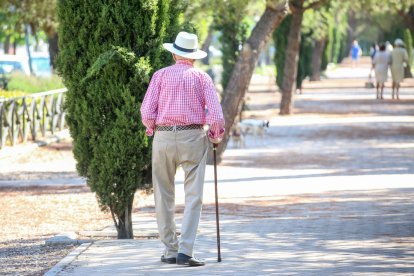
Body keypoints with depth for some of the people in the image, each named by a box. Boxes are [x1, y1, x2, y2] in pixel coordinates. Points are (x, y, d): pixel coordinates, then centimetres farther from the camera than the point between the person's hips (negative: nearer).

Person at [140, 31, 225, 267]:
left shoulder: (161, 75, 5)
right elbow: (215, 114, -5)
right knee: (193, 197, -2)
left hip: (164, 137, 1)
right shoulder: (202, 78, 4)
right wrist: (216, 136, 12)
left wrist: (151, 129, 17)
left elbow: (147, 111, -2)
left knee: (164, 197, 12)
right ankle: (185, 250, -14)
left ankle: (170, 250, 14)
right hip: (194, 138, -1)